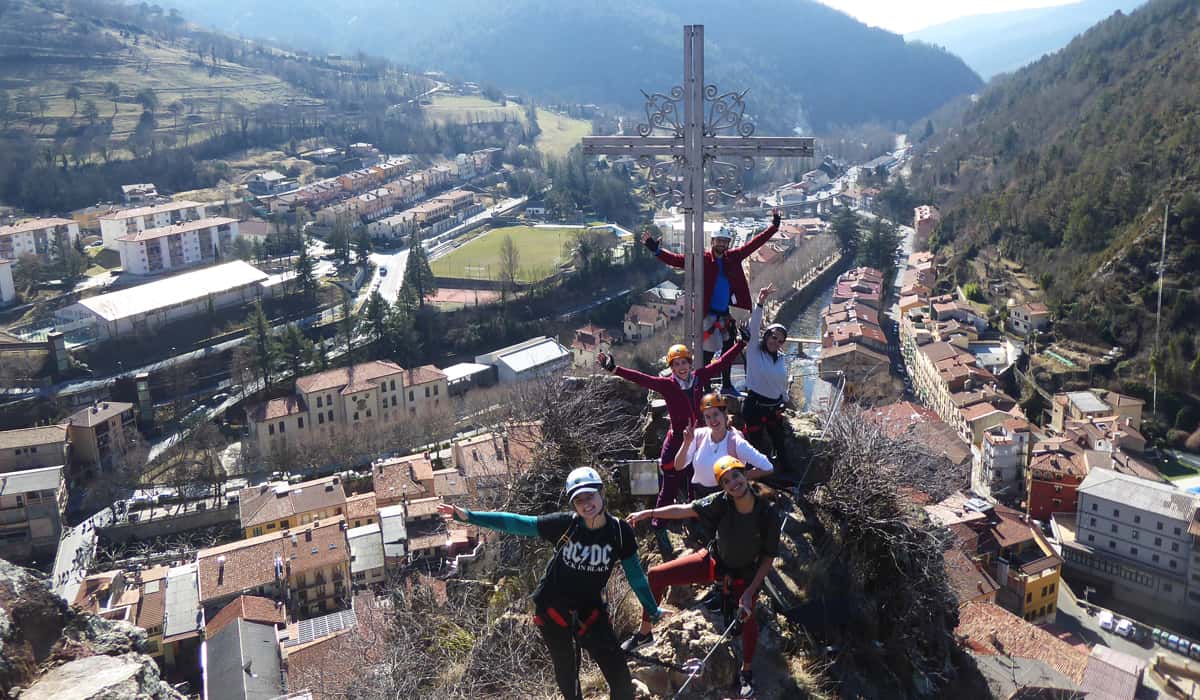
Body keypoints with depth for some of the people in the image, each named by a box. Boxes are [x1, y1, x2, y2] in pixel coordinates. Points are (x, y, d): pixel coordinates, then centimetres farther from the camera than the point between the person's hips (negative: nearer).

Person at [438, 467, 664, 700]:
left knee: (622, 681, -5)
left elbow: (635, 573, -1)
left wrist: (652, 609, 8)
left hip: (590, 611, 1)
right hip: (553, 609, 0)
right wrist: (468, 516, -20)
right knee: (567, 678, 15)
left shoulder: (620, 531, -15)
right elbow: (516, 523, -16)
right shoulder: (564, 525, -19)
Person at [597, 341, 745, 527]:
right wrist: (614, 369, -34)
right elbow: (642, 379, -23)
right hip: (677, 441, -4)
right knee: (669, 487, 2)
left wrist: (742, 342, 4)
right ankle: (658, 523, 15)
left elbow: (723, 361, 2)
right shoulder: (667, 385, -12)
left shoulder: (699, 377, -3)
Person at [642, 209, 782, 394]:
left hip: (726, 314, 7)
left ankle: (726, 385, 34)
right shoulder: (702, 259, -11)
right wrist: (656, 250, -34)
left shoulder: (733, 257, 3)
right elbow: (677, 260, -20)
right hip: (709, 314, -7)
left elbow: (753, 244, 11)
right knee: (707, 353, -4)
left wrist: (774, 226, 13)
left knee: (728, 350, 18)